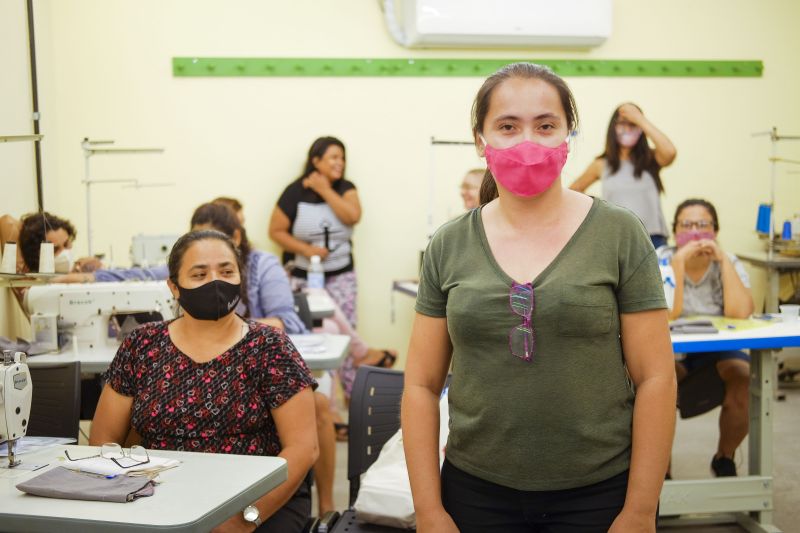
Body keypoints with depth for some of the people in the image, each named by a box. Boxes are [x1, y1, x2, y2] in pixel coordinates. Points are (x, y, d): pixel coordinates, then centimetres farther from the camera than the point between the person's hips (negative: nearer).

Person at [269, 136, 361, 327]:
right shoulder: (295, 191, -5)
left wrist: (325, 190, -12)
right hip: (303, 276, -2)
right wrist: (306, 249, -14)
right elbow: (276, 231, -3)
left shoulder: (346, 189, 3)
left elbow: (353, 217, -15)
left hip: (341, 274, 2)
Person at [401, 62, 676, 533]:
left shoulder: (620, 235, -5)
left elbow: (655, 378, -5)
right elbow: (422, 385, 2)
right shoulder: (449, 247, 0)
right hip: (475, 493, 2)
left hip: (598, 494, -1)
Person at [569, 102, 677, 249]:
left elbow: (670, 152, -18)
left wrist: (640, 119, -12)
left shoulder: (651, 159, 5)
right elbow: (574, 190, 22)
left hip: (653, 239, -1)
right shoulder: (602, 164, 8)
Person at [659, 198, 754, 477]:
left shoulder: (728, 263, -2)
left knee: (744, 376, -27)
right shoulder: (662, 260, -8)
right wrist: (680, 261, -25)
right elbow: (668, 314, -24)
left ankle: (724, 457, 0)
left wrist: (723, 259, -20)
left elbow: (740, 313, -21)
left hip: (720, 347, 2)